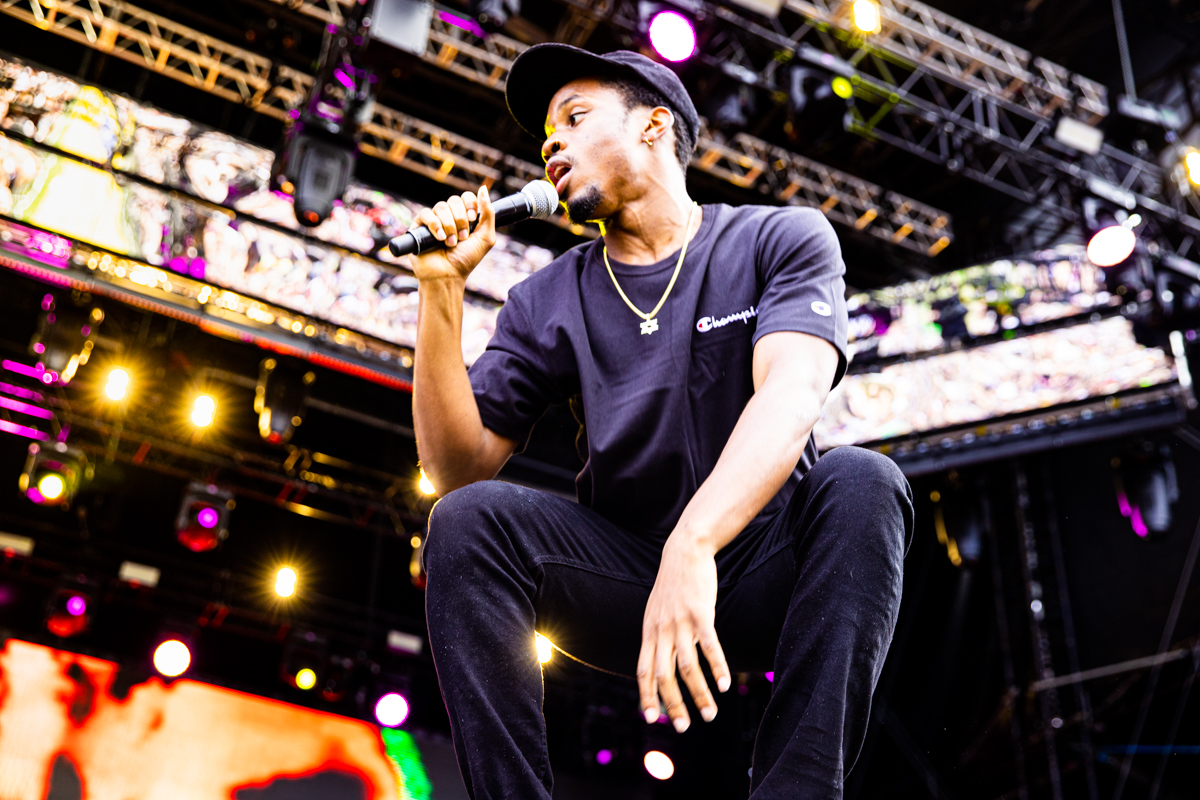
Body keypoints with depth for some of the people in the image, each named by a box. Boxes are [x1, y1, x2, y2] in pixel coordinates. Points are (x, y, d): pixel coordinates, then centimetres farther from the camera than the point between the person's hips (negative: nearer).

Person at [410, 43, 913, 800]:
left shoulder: (784, 239, -2)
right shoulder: (546, 303, 5)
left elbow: (791, 397, -22)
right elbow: (459, 469, -1)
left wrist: (692, 546, -39)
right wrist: (441, 289, -11)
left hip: (764, 568, -2)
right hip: (626, 577, 2)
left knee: (860, 481, -30)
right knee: (469, 518, -21)